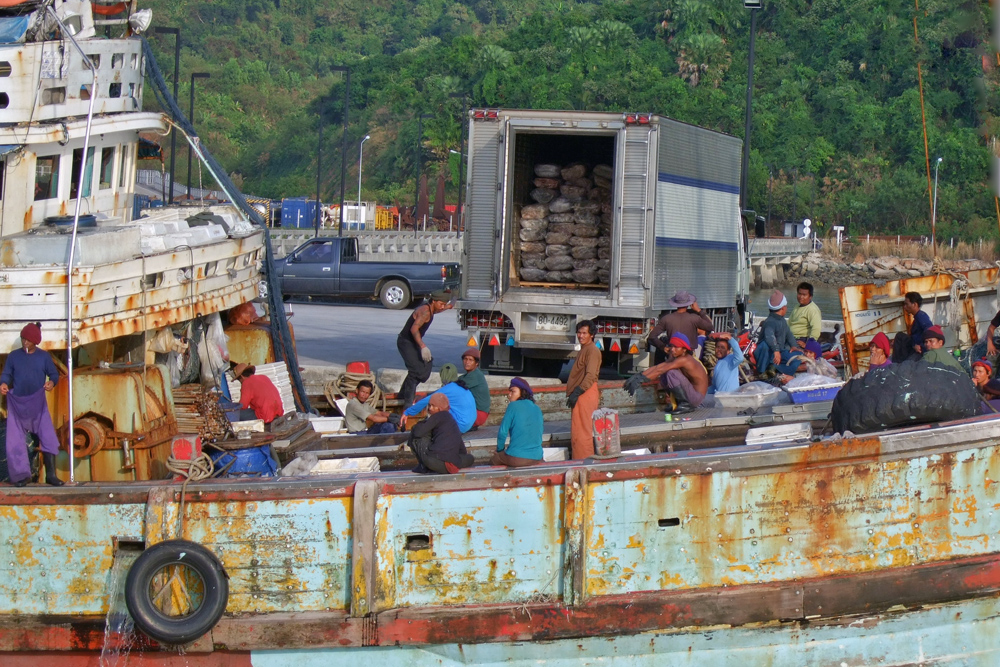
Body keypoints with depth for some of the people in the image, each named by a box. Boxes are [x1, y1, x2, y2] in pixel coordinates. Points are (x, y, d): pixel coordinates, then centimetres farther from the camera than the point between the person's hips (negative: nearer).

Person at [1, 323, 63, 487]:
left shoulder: (44, 356, 3)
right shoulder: (13, 356, 3)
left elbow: (54, 374, 5)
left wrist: (52, 382, -18)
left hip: (38, 404, 0)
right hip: (17, 404, 0)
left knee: (49, 438, -7)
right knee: (15, 441, -2)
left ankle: (51, 475, -2)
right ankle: (21, 475, 7)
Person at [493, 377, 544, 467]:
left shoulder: (513, 406, -6)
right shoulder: (537, 409, 11)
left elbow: (503, 432, -7)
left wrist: (500, 449, 11)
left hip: (516, 459, -5)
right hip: (536, 458, 5)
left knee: (493, 460, 22)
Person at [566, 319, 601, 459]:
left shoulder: (592, 350, -12)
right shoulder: (583, 350, 21)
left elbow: (590, 375, -21)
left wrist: (577, 393, -24)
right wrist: (573, 393, 18)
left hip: (586, 394, -11)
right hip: (581, 394, 11)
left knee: (581, 431, -11)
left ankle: (583, 459, -10)